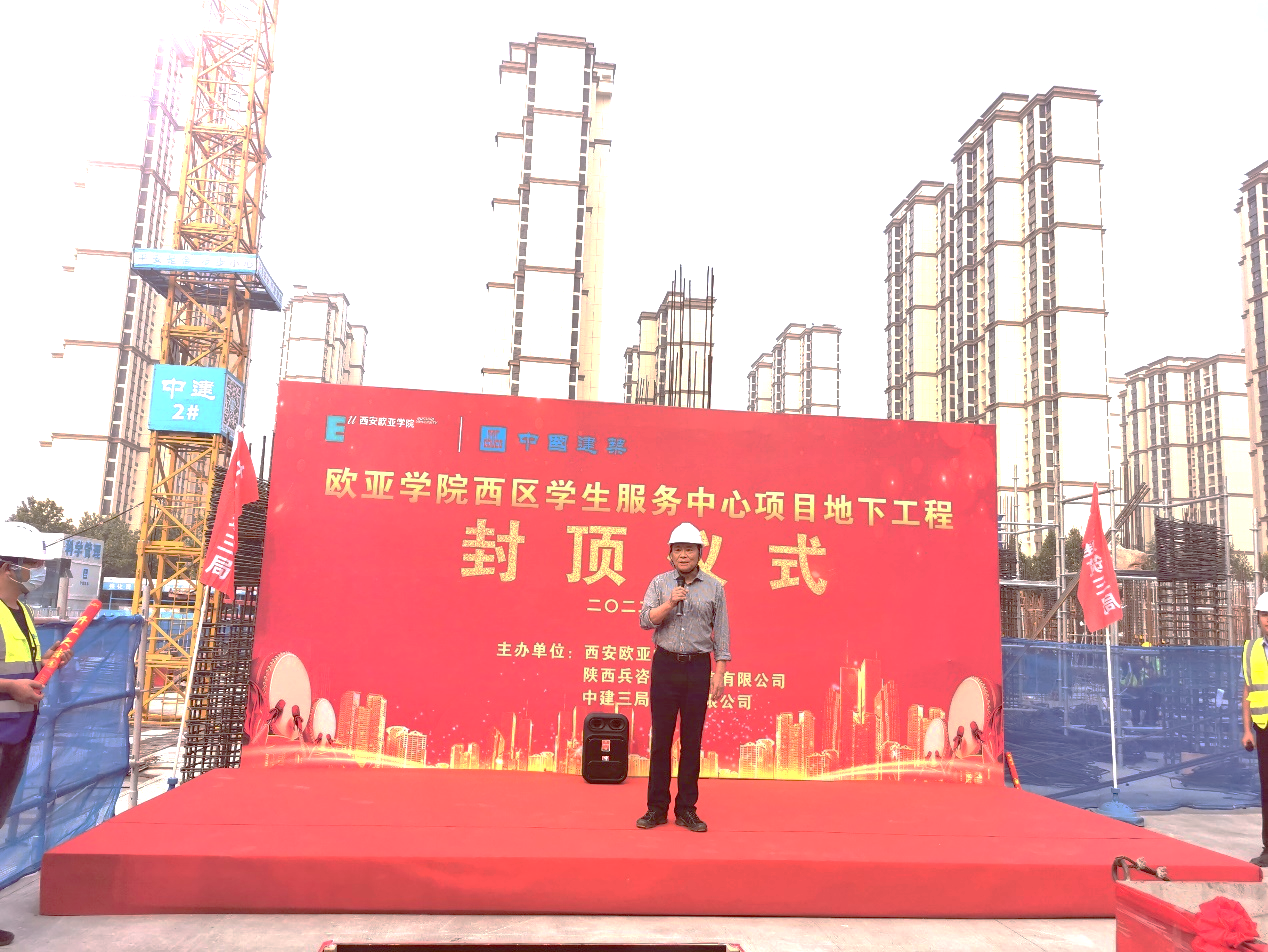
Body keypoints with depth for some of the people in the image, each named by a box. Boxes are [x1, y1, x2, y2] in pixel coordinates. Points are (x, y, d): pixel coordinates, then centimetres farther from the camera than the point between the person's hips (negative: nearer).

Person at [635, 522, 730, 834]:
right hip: (666, 665, 0)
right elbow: (644, 621, -4)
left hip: (698, 667, 0)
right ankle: (657, 807, 13)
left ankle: (686, 809, 14)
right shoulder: (660, 583, 4)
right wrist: (670, 603, -18)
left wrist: (719, 673, -1)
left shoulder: (714, 588, 4)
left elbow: (722, 633, 4)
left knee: (692, 740, 4)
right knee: (661, 737, 3)